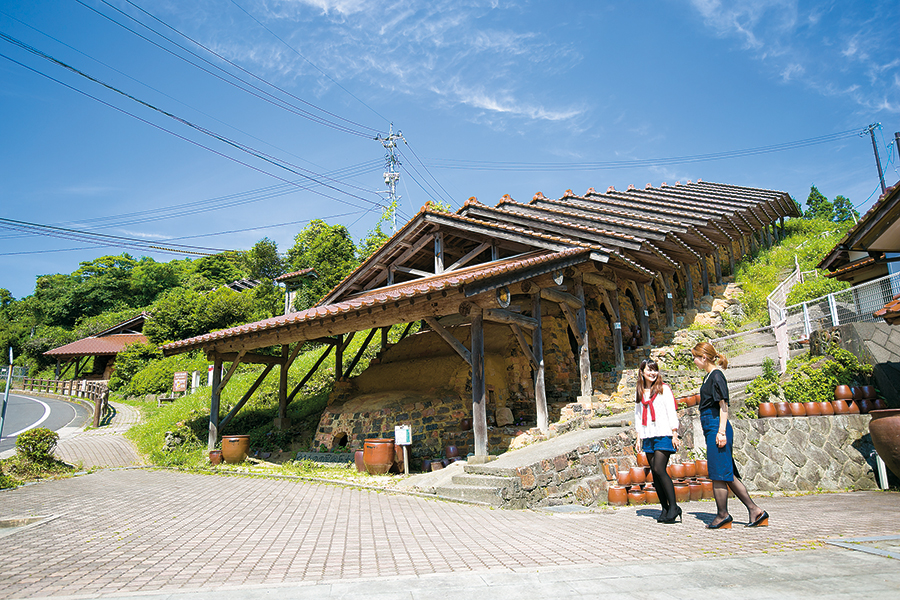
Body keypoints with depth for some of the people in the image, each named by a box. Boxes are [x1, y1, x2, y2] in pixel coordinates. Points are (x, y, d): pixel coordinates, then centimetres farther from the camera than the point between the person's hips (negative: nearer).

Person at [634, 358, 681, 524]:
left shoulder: (664, 389, 1)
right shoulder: (640, 392, 15)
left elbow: (672, 412, -1)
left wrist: (674, 434, -6)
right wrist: (638, 435, 14)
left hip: (663, 435, -5)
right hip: (648, 436, 5)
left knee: (659, 469, -16)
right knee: (655, 473, 3)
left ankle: (674, 507, -7)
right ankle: (665, 508, 10)